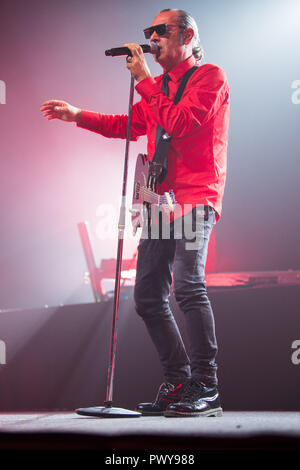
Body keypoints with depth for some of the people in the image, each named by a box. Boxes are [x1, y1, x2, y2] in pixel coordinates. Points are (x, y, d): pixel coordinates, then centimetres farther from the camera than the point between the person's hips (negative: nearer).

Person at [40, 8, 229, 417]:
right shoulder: (159, 86, 24)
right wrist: (78, 116, 25)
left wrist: (144, 80, -9)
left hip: (196, 196, -8)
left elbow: (179, 123, -16)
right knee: (148, 297, 5)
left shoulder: (210, 77, -1)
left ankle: (206, 389, -20)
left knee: (188, 283, -23)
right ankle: (178, 383, 13)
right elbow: (131, 125, 33)